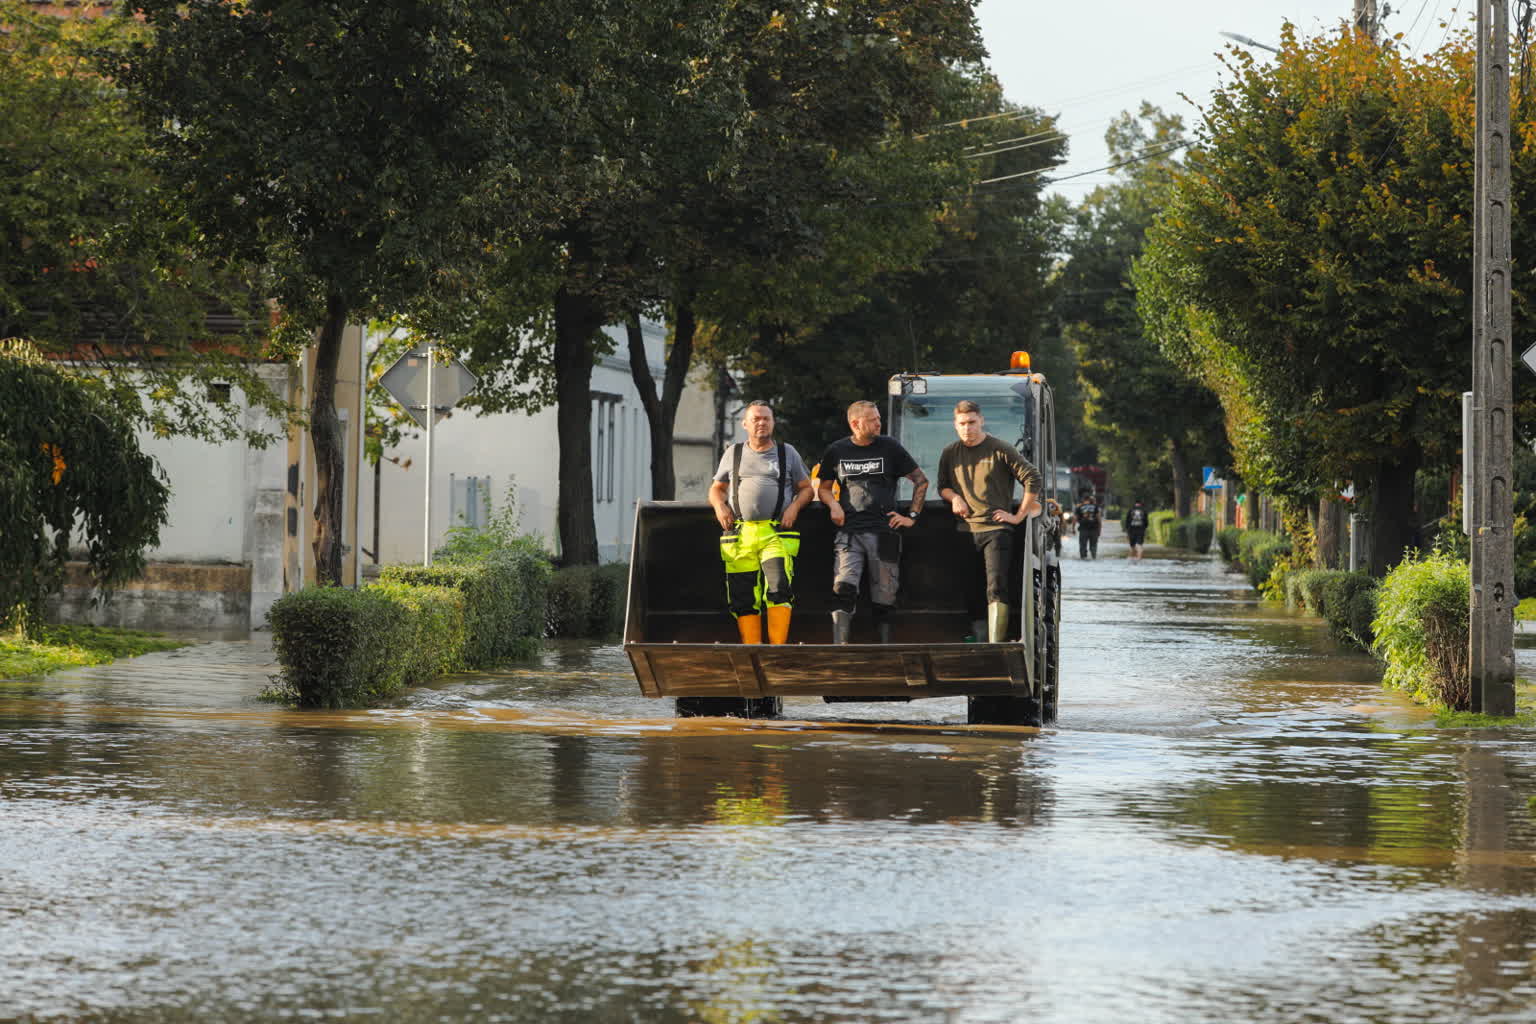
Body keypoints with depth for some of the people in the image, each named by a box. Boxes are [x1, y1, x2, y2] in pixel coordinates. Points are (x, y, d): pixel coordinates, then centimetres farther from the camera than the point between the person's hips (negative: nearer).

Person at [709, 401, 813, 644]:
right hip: (740, 534, 2)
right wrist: (719, 506, 2)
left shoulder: (787, 453, 15)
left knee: (778, 588, -20)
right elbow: (717, 488, 24)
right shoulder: (733, 453, 18)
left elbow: (806, 488, 17)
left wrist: (794, 507, -3)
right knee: (743, 597, -3)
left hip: (776, 534, -2)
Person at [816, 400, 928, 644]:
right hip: (849, 532, 0)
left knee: (884, 598, 1)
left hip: (884, 531, 0)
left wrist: (912, 516, 6)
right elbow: (823, 487, 22)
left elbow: (921, 480, 14)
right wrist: (833, 505, 1)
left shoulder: (889, 447, 7)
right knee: (843, 587, -20)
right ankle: (839, 649, -26)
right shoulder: (836, 451, 9)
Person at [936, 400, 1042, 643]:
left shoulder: (1000, 450, -3)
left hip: (995, 530, -5)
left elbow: (1032, 479, -3)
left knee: (996, 590, -16)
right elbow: (942, 485, 23)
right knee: (971, 593, 7)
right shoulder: (950, 454, 11)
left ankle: (997, 645, -22)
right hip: (965, 531, 5)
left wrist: (1019, 516, -5)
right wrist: (953, 497, 0)